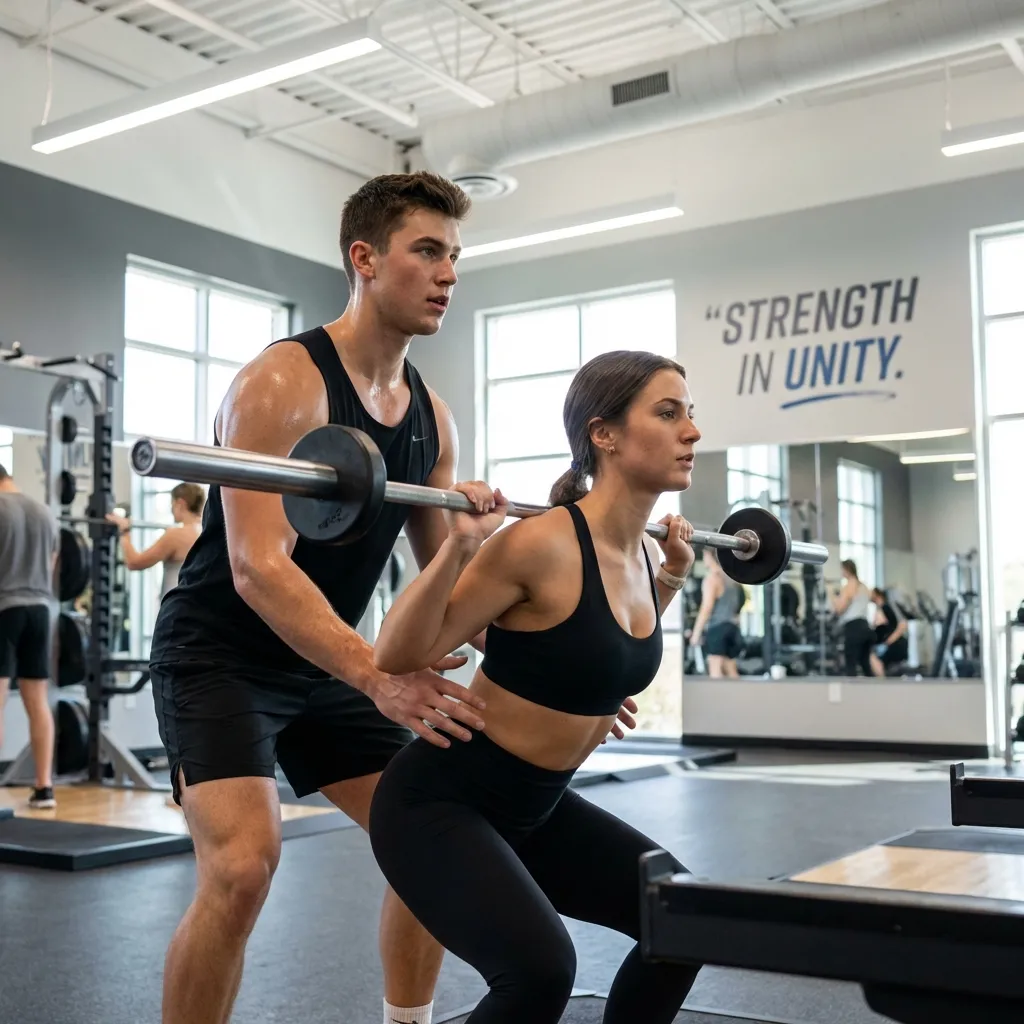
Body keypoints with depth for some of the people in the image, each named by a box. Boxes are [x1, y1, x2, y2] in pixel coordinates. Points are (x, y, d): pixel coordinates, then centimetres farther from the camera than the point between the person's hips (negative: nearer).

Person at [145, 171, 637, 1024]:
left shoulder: (431, 415, 2)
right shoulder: (283, 383, -22)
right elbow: (258, 569, -32)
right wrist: (377, 676, -44)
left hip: (324, 663, 8)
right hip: (220, 656, -8)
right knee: (243, 865, -23)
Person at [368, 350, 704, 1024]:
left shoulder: (636, 556, 1)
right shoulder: (542, 545, -24)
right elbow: (397, 657, -20)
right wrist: (460, 546, -32)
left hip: (534, 809, 9)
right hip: (438, 803, -9)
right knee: (540, 968, -28)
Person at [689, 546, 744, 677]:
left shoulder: (712, 577, -8)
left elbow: (706, 607, -14)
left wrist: (696, 632, -13)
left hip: (717, 627, -8)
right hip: (732, 627, 8)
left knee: (715, 670, -12)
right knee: (731, 670, 11)